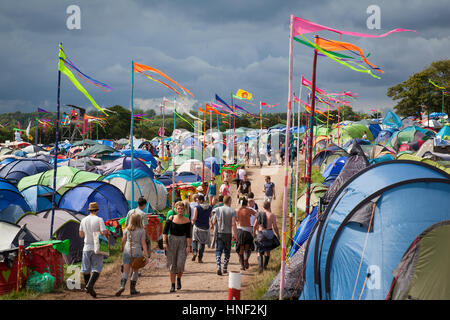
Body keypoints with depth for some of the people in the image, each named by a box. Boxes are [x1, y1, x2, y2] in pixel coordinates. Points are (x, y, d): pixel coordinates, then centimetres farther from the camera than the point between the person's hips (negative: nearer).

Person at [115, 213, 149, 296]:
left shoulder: (127, 229, 2)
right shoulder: (142, 230, -3)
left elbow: (123, 240, 9)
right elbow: (143, 243, -6)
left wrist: (122, 248, 30)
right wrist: (146, 256, -5)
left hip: (127, 251, 1)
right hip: (137, 252, -1)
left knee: (126, 271, -1)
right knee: (135, 271, 15)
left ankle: (122, 286, -24)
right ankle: (132, 289, 14)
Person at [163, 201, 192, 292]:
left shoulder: (187, 221, -2)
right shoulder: (171, 218, -2)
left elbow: (188, 235, -1)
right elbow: (165, 231, -2)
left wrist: (189, 246, -8)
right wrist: (164, 242, -10)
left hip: (182, 241, 0)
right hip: (171, 241, 1)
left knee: (180, 264, -11)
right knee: (172, 264, 3)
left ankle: (179, 279, 20)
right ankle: (172, 285, 12)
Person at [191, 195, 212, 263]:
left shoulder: (197, 207, -12)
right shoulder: (210, 207, 0)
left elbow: (194, 218, -16)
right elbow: (211, 216, 10)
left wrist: (193, 222, 3)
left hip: (197, 227, -2)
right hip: (206, 227, 2)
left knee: (195, 240, 18)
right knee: (202, 243, 12)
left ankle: (195, 252, -6)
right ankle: (200, 258, 9)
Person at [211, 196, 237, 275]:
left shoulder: (218, 210, 0)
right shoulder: (232, 211, -6)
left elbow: (213, 222, 1)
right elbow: (233, 224, -13)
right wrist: (235, 234, -7)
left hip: (219, 233, 1)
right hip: (228, 233, -1)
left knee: (218, 251, 1)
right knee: (227, 251, 12)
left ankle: (218, 267, -17)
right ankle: (225, 268, 16)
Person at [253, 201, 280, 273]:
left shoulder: (259, 214, 0)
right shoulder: (272, 215, -8)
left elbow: (255, 226, 5)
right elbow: (275, 227, -8)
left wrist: (254, 233, 21)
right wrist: (278, 235, 6)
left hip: (260, 234, 1)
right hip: (269, 234, -1)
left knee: (260, 252, 7)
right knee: (268, 250, 21)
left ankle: (261, 266, -13)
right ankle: (265, 265, 30)